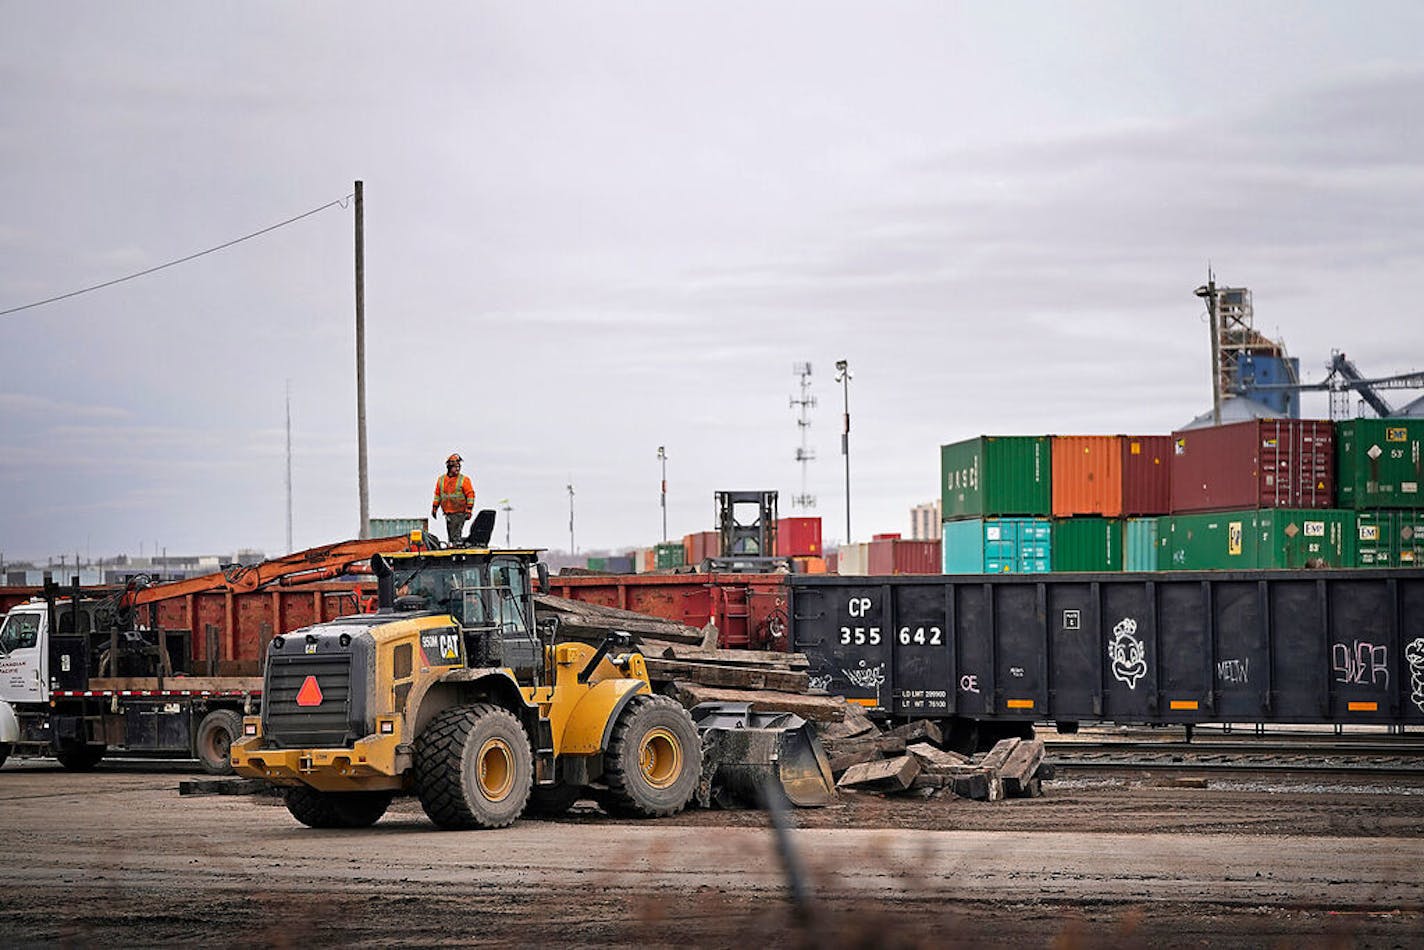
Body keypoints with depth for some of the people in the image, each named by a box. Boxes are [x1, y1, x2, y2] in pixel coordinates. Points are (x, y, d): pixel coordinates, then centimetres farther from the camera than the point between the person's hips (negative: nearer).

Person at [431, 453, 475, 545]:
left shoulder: (464, 479, -3)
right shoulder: (441, 479, 11)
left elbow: (470, 495, -5)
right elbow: (437, 495, 19)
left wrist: (468, 510, -11)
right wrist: (434, 508, 16)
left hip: (459, 514, -5)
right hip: (447, 513, 5)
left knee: (456, 536, -13)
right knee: (451, 536, 9)